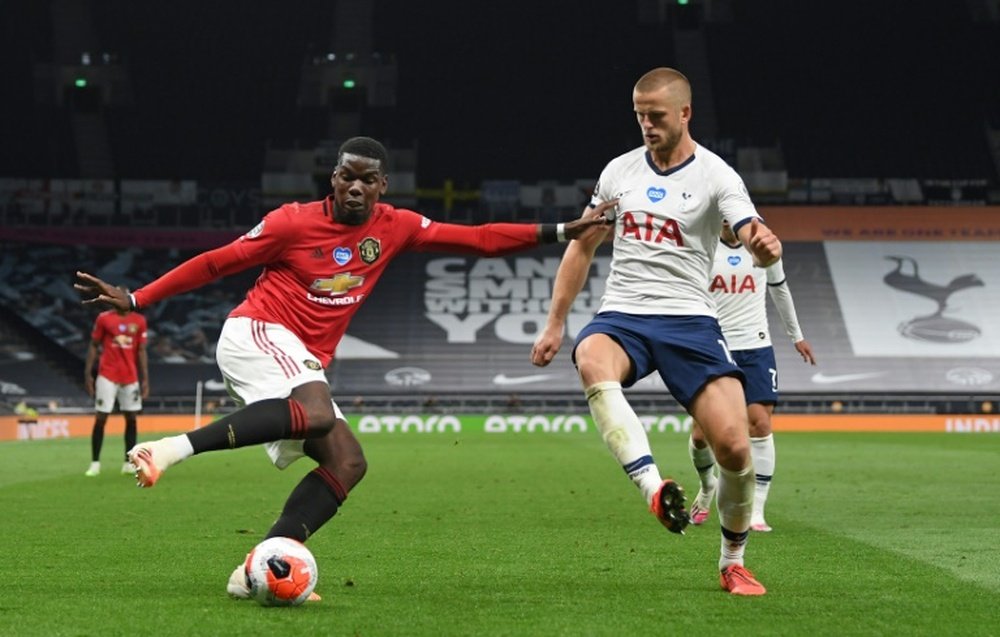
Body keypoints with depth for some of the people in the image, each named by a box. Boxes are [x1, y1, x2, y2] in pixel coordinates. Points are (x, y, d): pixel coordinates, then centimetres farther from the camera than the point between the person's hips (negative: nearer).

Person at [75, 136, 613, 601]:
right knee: (318, 413, -36)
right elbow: (216, 263, -1)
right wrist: (134, 299, -2)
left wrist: (559, 232, 2)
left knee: (348, 463, -11)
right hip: (256, 335, -7)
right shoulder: (294, 222, -6)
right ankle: (173, 447, -39)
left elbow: (478, 239, 8)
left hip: (304, 366, 7)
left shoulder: (394, 228, 7)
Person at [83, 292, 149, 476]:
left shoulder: (139, 321, 5)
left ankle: (129, 463, 12)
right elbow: (93, 346, 3)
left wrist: (145, 379, 4)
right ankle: (95, 463, 1)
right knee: (101, 418, -4)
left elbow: (141, 351, 8)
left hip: (130, 377, 3)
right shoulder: (104, 318, -1)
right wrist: (88, 374, -3)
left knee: (132, 418, 5)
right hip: (107, 376, -3)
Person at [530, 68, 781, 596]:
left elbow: (755, 239, -18)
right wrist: (554, 324, 16)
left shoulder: (715, 175, -2)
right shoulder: (619, 171, 10)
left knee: (733, 444, -14)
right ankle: (654, 487, -46)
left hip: (688, 319, -2)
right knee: (592, 361, -36)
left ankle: (733, 562, 10)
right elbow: (582, 247, 20)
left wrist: (766, 246, -43)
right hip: (622, 315, 2)